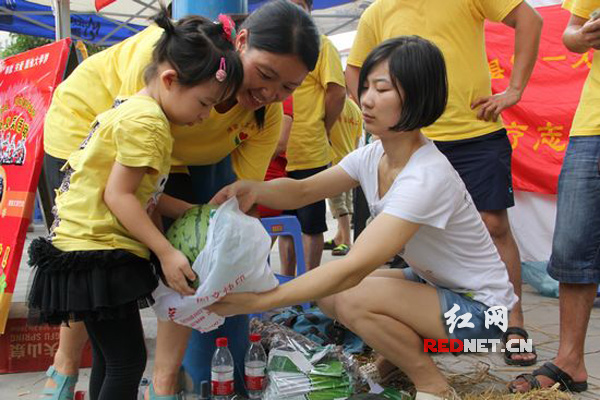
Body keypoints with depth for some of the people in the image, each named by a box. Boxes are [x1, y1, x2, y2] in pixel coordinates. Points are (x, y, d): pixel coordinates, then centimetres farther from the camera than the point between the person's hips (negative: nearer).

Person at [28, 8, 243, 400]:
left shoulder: (134, 111, 15)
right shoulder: (148, 122, -18)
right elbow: (118, 195, -20)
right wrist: (166, 252, -18)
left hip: (93, 250, 11)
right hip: (96, 253, -11)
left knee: (111, 358, 18)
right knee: (128, 361, -4)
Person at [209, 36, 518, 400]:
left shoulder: (426, 177, -31)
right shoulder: (372, 157, -5)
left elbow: (354, 268, -37)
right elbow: (301, 191, -6)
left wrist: (261, 300, -38)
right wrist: (253, 189, -28)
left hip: (480, 305, -7)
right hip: (433, 284, 8)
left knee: (353, 299, -27)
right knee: (327, 293, -5)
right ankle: (410, 351, 14)